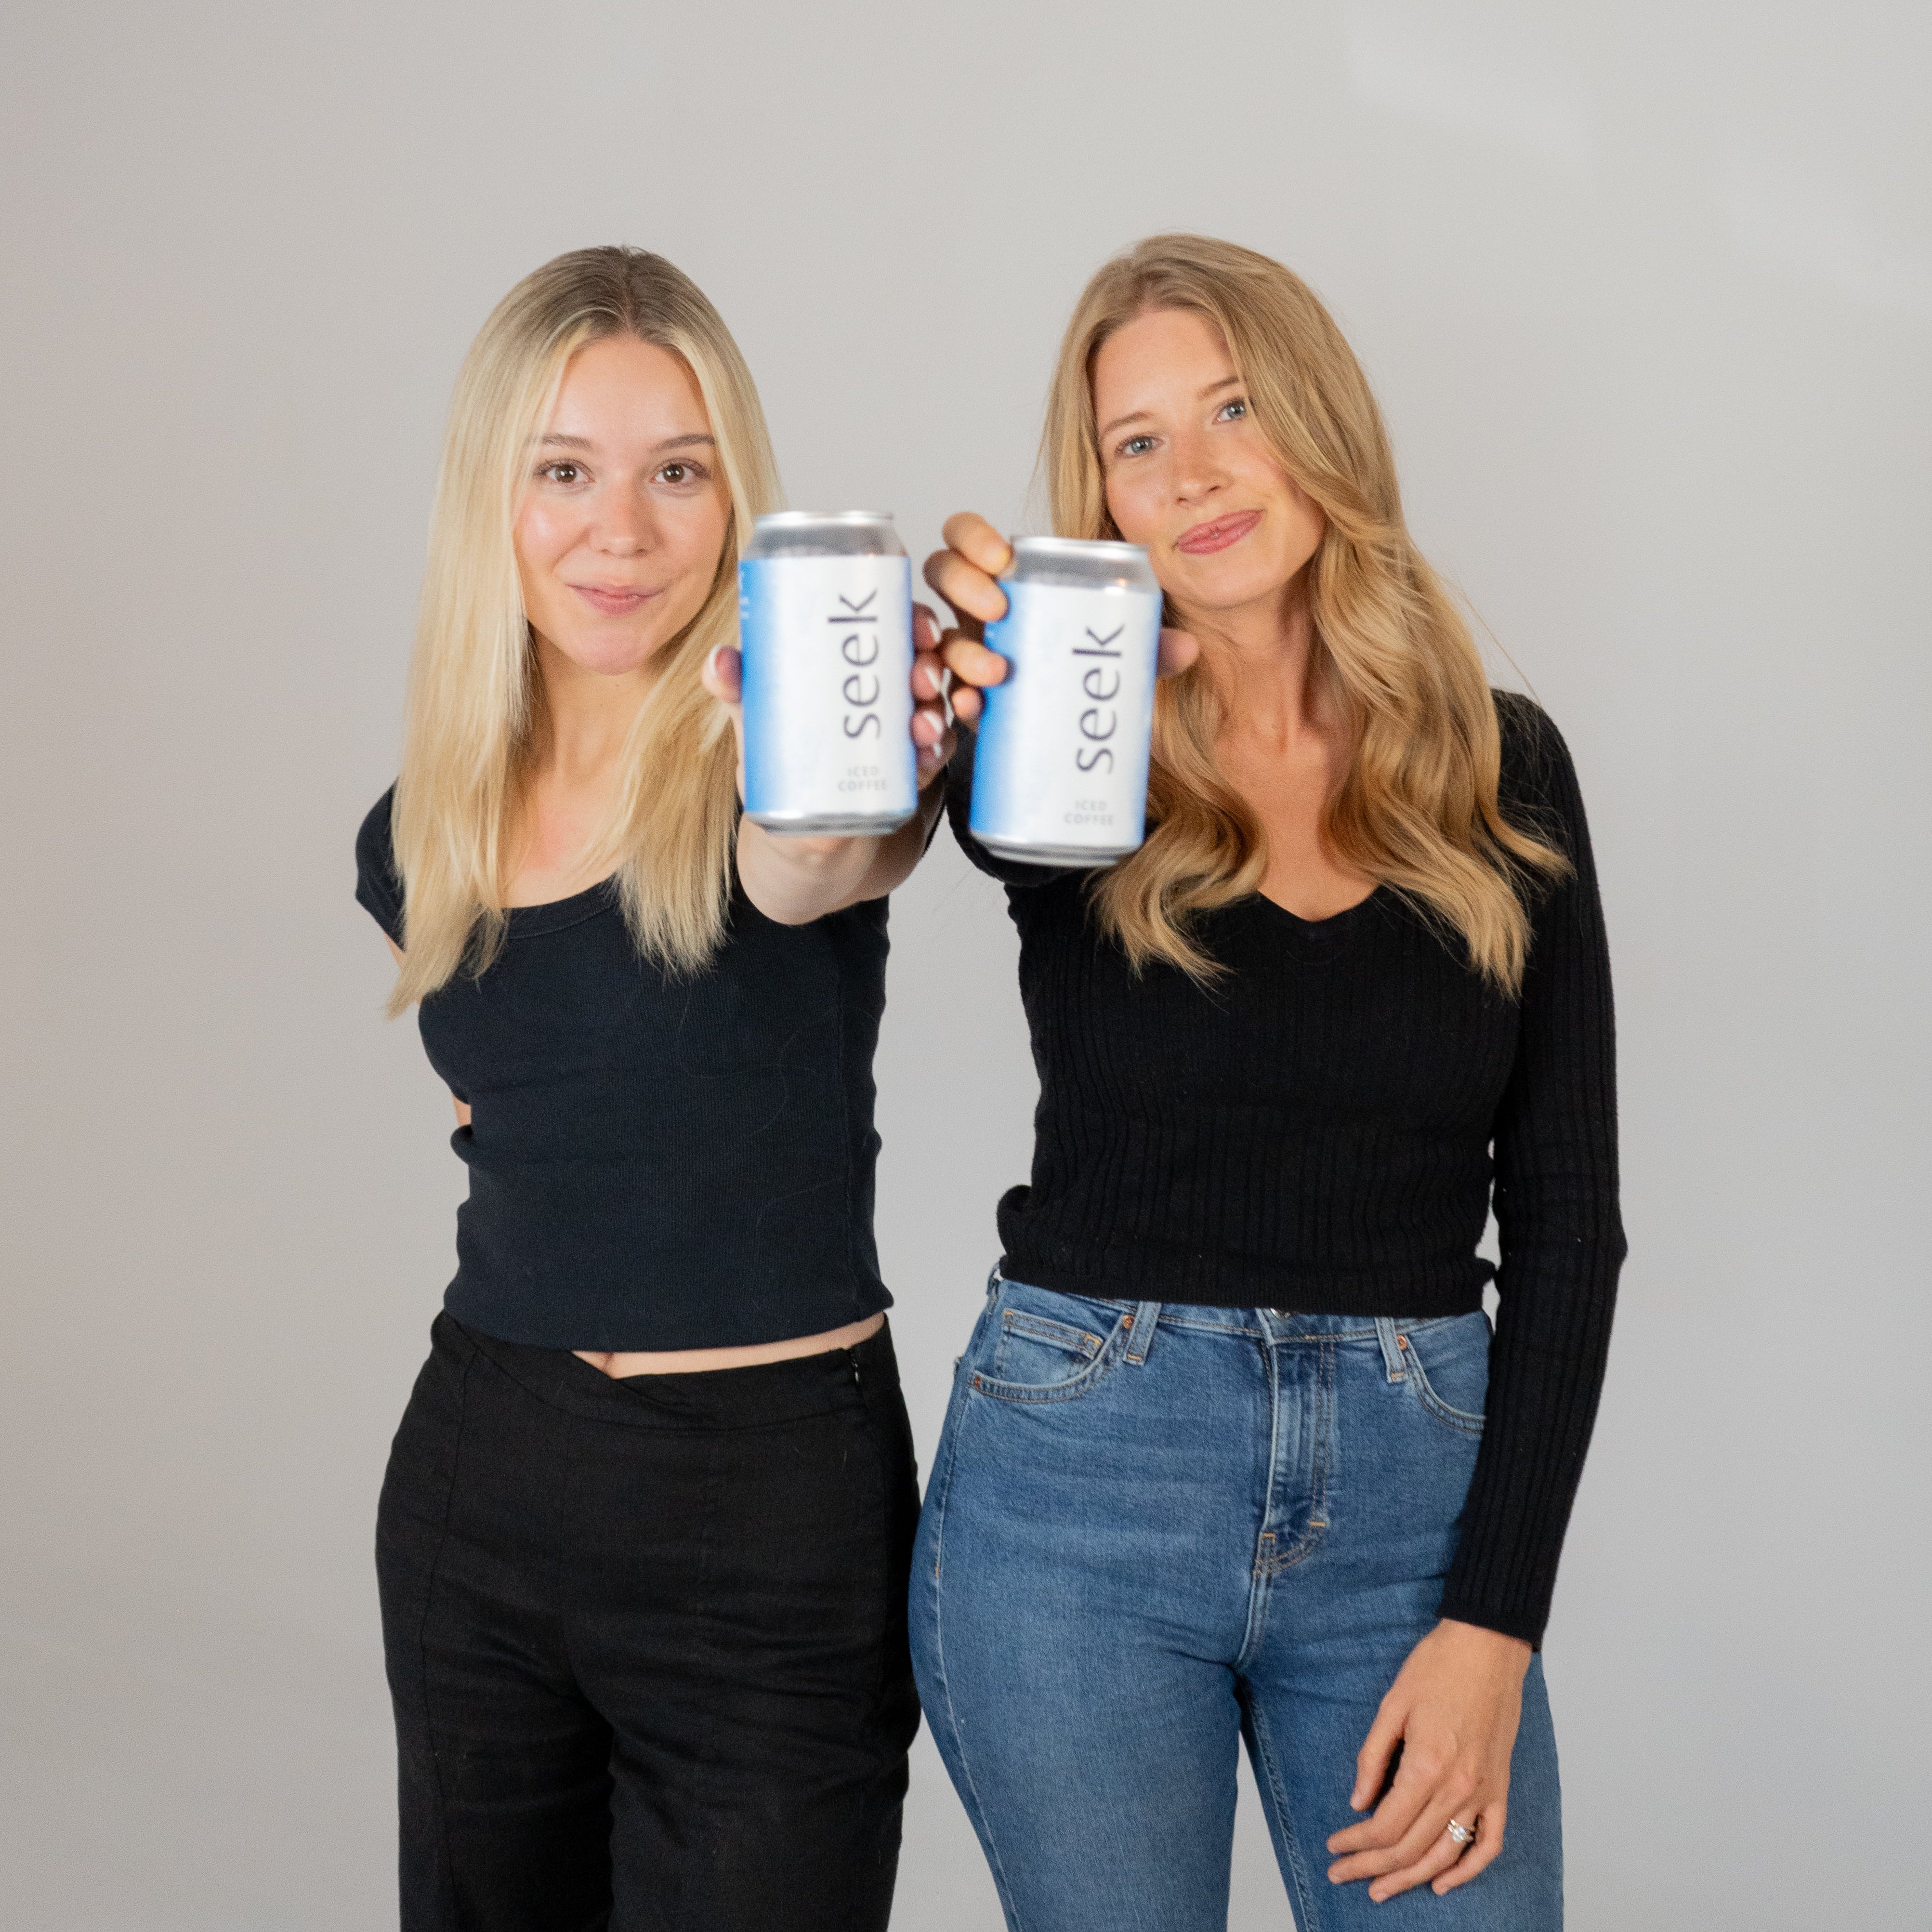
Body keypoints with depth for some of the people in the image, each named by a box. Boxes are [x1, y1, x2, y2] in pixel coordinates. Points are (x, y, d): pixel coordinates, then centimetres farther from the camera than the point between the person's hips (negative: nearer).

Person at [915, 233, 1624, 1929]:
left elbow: (1565, 1213, 1)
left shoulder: (1501, 766, 2)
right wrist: (976, 699, -52)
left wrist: (1495, 1621, -5)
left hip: (1413, 1483, 1)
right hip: (1078, 1483, -1)